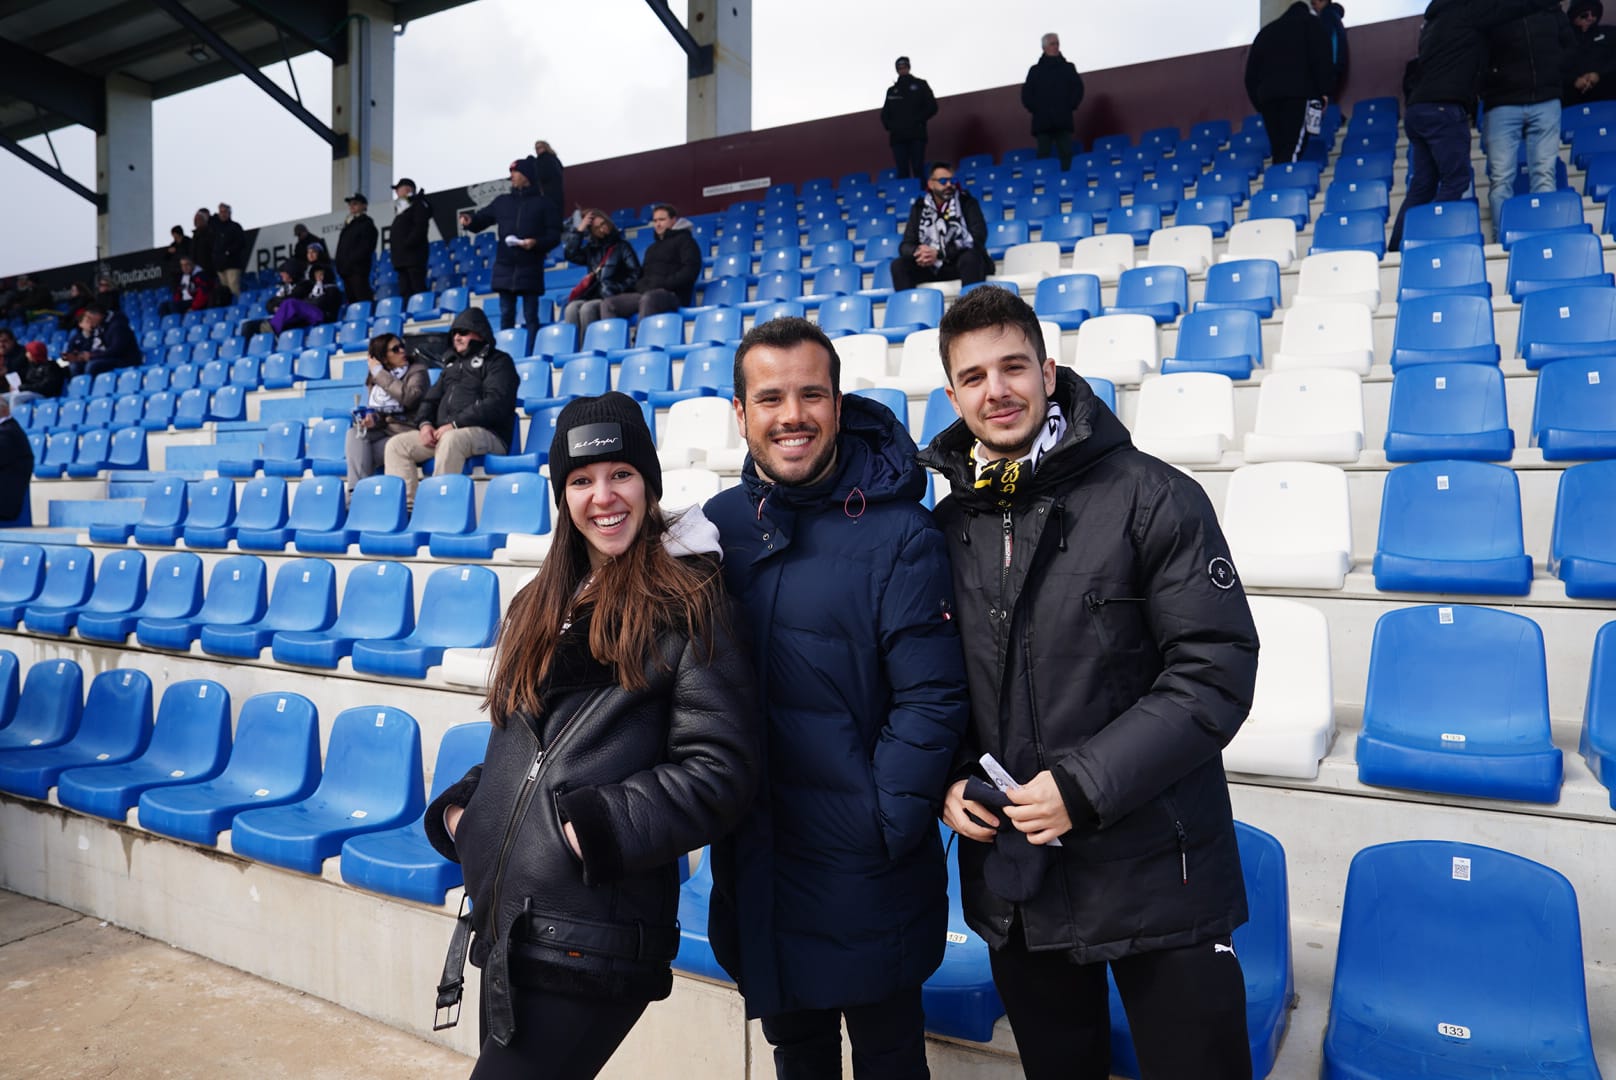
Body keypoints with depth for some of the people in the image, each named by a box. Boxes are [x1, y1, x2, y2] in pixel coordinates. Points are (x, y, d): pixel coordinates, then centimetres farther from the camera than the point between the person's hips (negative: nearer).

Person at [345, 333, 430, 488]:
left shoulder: (417, 370, -2)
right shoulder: (374, 378, 15)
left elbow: (410, 398, -22)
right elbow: (376, 410, 18)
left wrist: (380, 374, -14)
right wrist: (373, 418, -8)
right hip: (384, 429, 5)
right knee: (355, 433, -25)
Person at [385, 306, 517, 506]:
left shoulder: (498, 361, 4)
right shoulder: (452, 363, 28)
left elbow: (495, 403, -12)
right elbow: (431, 398, 26)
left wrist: (455, 424, -19)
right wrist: (424, 423, 1)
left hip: (486, 434, -8)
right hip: (441, 433, 8)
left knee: (451, 440, -39)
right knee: (397, 444, -7)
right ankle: (406, 502, -18)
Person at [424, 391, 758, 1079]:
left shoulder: (686, 603, -8)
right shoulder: (544, 607, 14)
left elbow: (718, 771, -13)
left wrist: (594, 825, -19)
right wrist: (460, 809, 6)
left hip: (592, 940, -7)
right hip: (503, 922, 7)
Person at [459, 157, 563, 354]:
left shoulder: (544, 203, 3)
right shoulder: (502, 201, 15)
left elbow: (554, 235, -3)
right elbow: (481, 220, 16)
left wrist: (537, 243, -20)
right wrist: (469, 221, -6)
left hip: (530, 268, -4)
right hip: (504, 268, 4)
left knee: (530, 315, -1)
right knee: (506, 315, 8)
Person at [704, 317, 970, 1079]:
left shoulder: (898, 534, -15)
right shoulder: (718, 524, 0)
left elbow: (931, 701, -16)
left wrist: (886, 828, -16)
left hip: (866, 874, -4)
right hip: (751, 862, 4)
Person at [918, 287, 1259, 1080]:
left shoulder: (1150, 498, -10)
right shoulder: (948, 528, 4)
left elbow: (1215, 672, -14)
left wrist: (1085, 783, -19)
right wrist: (950, 781, -4)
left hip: (1154, 875, -4)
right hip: (1010, 880, 4)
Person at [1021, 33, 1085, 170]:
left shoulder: (1068, 67, 15)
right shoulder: (1035, 70, 13)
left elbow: (1078, 88, 10)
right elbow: (1026, 94, 8)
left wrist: (1071, 106, -2)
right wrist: (1034, 109, -4)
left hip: (1064, 121, 0)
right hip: (1042, 122, 0)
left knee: (1066, 155, -8)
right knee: (1043, 156, -5)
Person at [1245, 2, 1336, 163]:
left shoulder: (1265, 31, 30)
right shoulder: (1310, 22, 18)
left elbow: (1251, 73, 22)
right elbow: (1321, 58, 2)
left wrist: (1257, 102, 19)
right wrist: (1324, 91, 3)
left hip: (1267, 95, 4)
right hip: (1299, 92, -4)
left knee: (1278, 151, 4)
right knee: (1293, 150, -14)